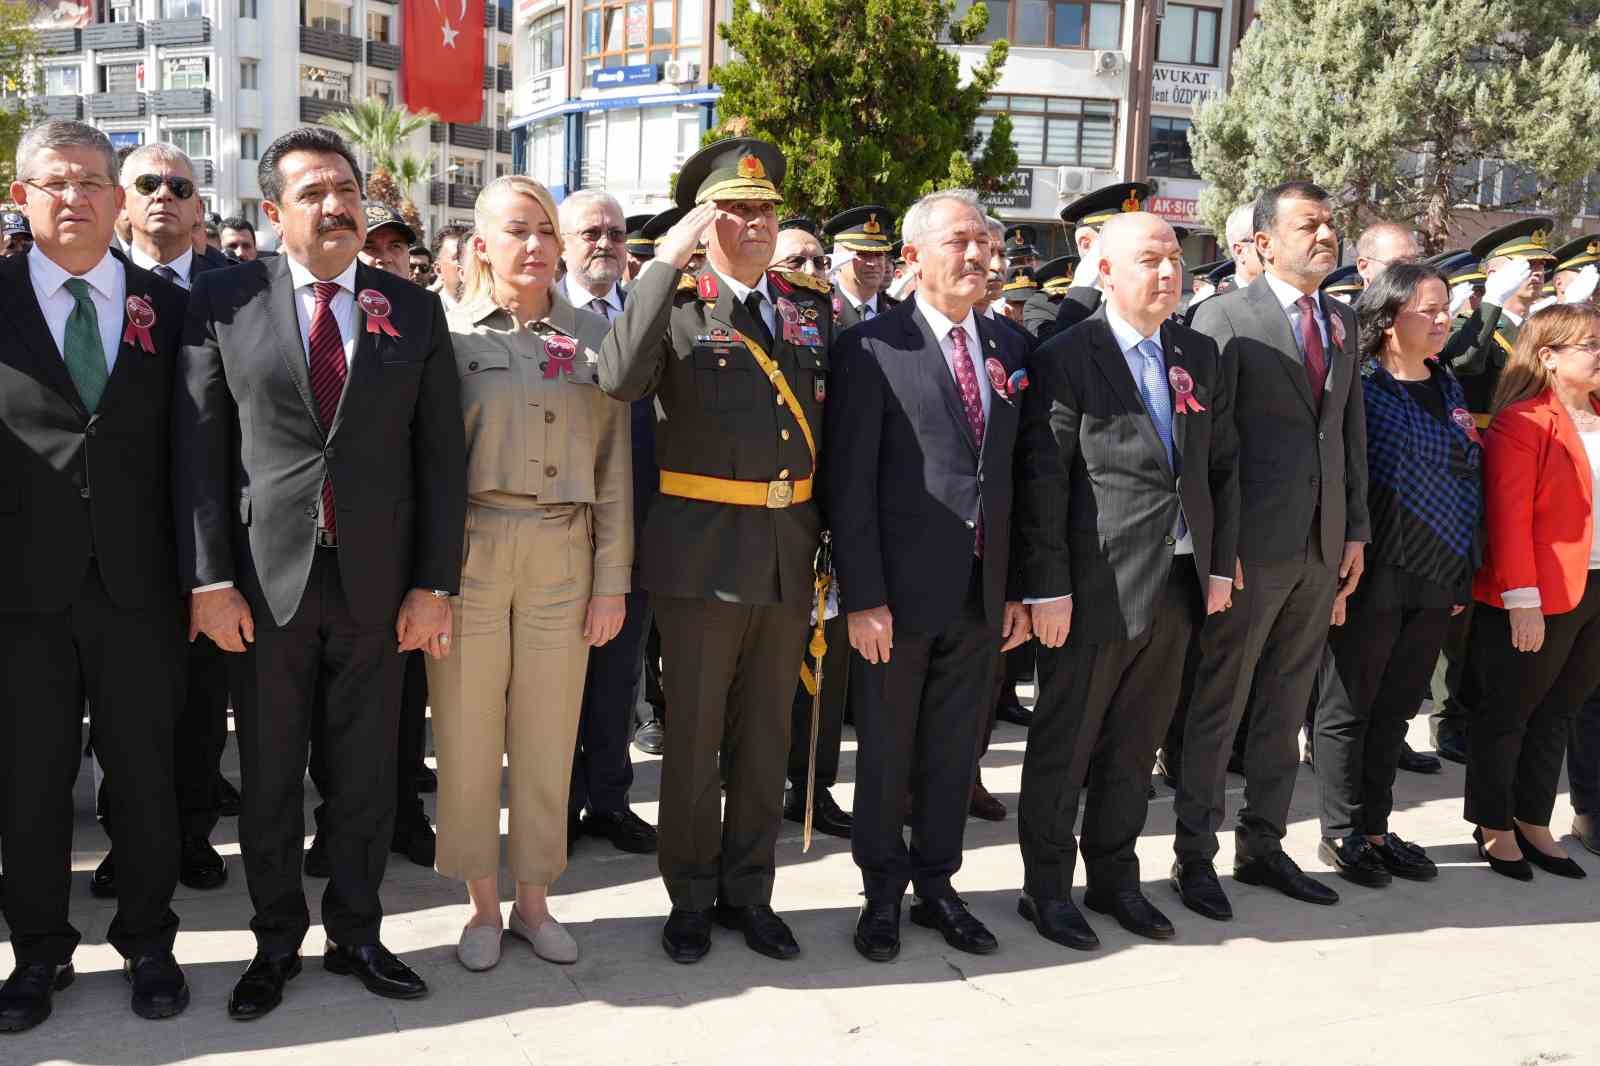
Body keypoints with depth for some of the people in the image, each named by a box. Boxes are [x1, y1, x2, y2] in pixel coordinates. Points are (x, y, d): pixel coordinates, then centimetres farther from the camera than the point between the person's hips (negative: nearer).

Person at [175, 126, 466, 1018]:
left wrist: (436, 583, -3)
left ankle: (357, 933, 29)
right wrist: (209, 578, -8)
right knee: (269, 775, 11)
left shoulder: (414, 312, 3)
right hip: (265, 576, -1)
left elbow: (442, 457, 2)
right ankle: (277, 941, 29)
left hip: (376, 579, 1)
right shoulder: (226, 301, 0)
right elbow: (200, 448, -2)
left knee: (368, 773, 12)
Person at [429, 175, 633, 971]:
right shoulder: (447, 331, 1)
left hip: (563, 553, 2)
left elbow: (613, 465, 6)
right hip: (467, 548, -1)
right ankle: (484, 905, 24)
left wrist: (612, 578, 3)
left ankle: (534, 900, 26)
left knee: (548, 736, 9)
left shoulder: (592, 336, 6)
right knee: (469, 734, 7)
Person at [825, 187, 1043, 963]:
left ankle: (937, 885, 32)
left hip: (983, 593, 5)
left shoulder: (1008, 348, 9)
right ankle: (883, 893, 28)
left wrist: (1019, 587, 7)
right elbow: (849, 483, -11)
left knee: (955, 750, 15)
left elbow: (1024, 475, 10)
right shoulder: (871, 347, -8)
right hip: (900, 590, -5)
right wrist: (862, 596, -15)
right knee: (886, 750, 10)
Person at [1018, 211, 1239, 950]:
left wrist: (1220, 563, 8)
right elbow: (1046, 482, -12)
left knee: (1135, 743, 16)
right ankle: (1046, 888, 21)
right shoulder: (1068, 357, -8)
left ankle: (1114, 877, 31)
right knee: (1065, 742, 7)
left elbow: (1223, 466, 14)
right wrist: (1049, 588, -14)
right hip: (1097, 585, -6)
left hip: (1177, 583, 6)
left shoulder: (1200, 356, 11)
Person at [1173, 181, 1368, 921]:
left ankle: (1262, 845, 27)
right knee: (1219, 705, 3)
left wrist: (1355, 530, 9)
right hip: (1252, 546, -6)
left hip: (1323, 547, 6)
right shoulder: (1224, 317, -7)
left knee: (1286, 705, 14)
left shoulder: (1342, 321, 13)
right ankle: (1194, 854, 16)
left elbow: (1352, 430, 15)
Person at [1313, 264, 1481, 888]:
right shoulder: (1358, 385, -10)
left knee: (1396, 710, 14)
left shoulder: (1447, 389, 11)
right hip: (1373, 576, -6)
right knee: (1350, 709, 5)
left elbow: (1469, 479, 15)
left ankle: (1375, 829, 25)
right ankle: (1341, 833, 17)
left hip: (1436, 579, 7)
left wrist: (1465, 571, 13)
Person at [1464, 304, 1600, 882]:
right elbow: (1507, 517, -16)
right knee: (1507, 714, 7)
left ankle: (1534, 824, 28)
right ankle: (1494, 828, 21)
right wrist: (1522, 599, -20)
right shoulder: (1522, 422, -11)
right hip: (1538, 601, -7)